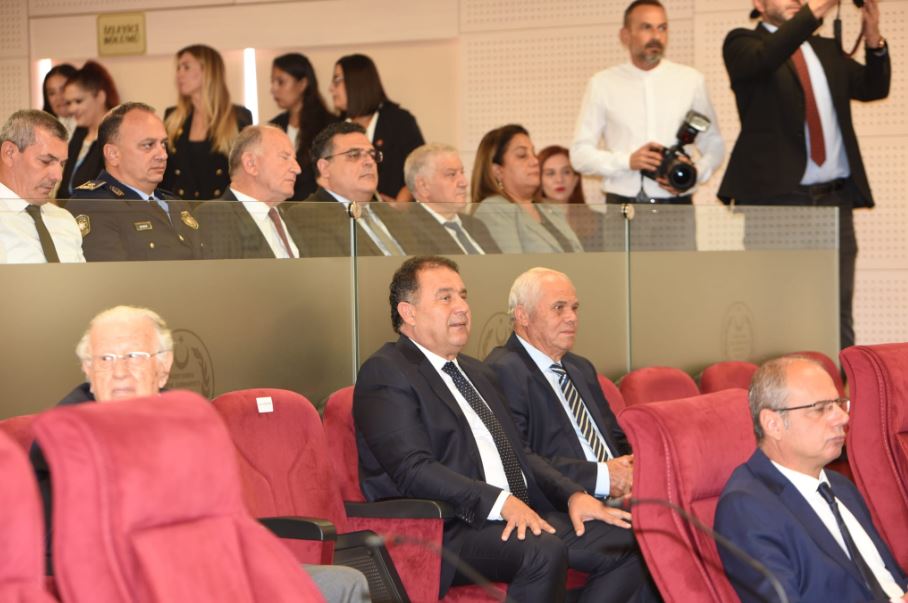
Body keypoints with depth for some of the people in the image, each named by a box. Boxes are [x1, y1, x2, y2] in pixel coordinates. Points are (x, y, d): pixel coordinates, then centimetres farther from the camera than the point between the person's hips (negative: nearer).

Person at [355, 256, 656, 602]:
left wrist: (573, 495, 3)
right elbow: (413, 470, -16)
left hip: (522, 517, 9)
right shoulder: (385, 374, -4)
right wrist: (500, 503, -25)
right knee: (543, 551, -34)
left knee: (627, 541, -10)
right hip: (446, 532, -9)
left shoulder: (476, 373, 25)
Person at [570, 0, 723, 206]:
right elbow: (580, 154, 4)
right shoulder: (602, 84, 6)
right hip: (621, 204, -1)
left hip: (676, 204, 1)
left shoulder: (691, 80, 8)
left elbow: (714, 147, 13)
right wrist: (627, 161, -11)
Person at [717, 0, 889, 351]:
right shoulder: (743, 44, 4)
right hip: (777, 195, -5)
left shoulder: (826, 49, 20)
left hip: (834, 198, 5)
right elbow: (762, 60, -19)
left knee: (838, 313, 3)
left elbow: (873, 88, 10)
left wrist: (873, 39, -7)